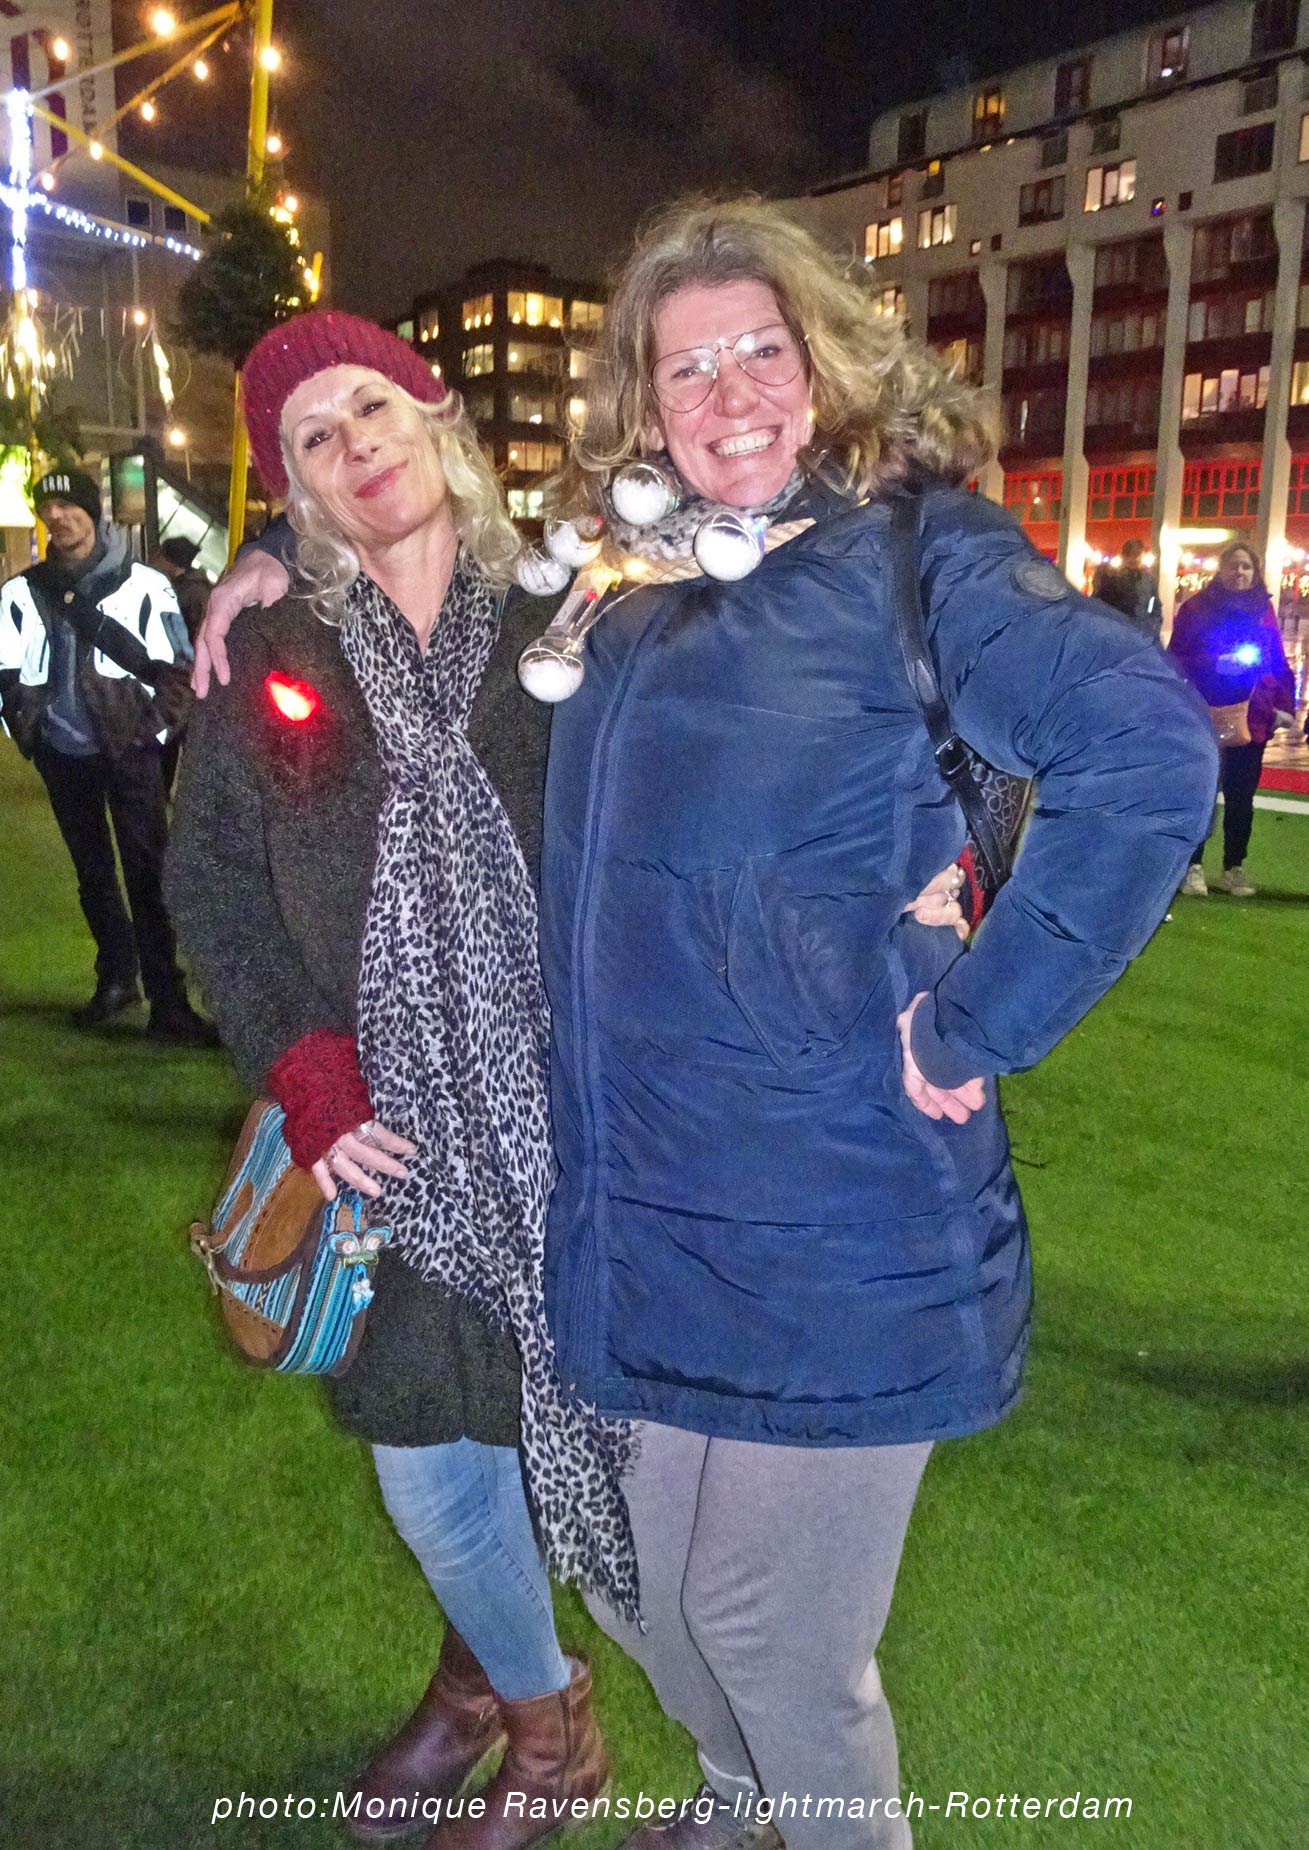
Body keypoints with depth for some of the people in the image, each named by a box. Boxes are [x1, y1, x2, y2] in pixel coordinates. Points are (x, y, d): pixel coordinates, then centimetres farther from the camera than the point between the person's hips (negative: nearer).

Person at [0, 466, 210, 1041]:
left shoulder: (142, 585, -3)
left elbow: (176, 669, -1)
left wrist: (154, 729, -11)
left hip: (128, 751, -3)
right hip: (63, 756, 4)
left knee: (147, 873, -6)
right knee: (93, 873, 14)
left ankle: (167, 1000, -5)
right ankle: (116, 978, 28)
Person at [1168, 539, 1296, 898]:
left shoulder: (1263, 609, 10)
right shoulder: (1196, 607, 0)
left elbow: (1279, 663, 12)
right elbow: (1176, 659, -3)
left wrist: (1284, 705, 3)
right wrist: (1217, 664, -17)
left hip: (1251, 718, 3)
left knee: (1241, 796, 7)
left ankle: (1234, 868, 16)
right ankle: (1193, 867, 7)